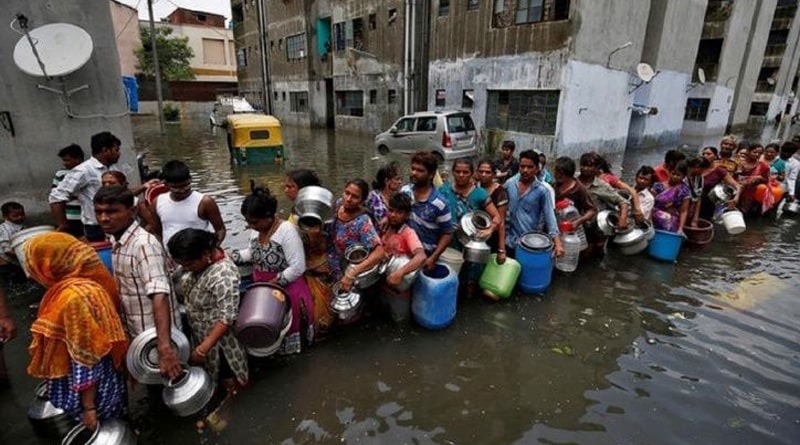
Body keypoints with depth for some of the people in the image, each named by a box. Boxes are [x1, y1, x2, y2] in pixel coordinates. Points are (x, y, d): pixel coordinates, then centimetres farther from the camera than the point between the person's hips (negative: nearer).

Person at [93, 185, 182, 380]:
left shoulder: (144, 244, -26)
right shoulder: (116, 241, 3)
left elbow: (159, 295, -38)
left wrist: (164, 347, -47)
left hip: (156, 335, -8)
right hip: (137, 333, 8)